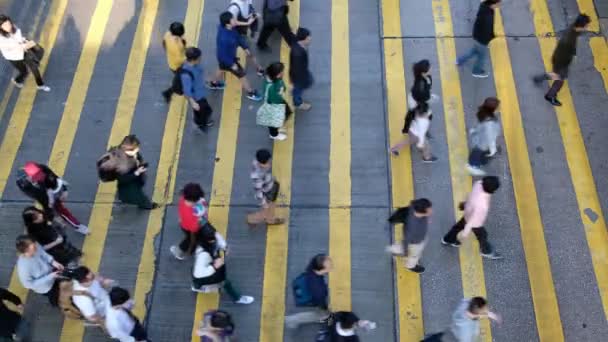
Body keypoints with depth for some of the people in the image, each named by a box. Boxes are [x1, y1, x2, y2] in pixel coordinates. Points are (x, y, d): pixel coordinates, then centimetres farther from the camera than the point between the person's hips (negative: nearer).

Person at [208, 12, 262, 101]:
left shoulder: (230, 28, -19)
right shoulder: (224, 38, -44)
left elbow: (237, 36, 0)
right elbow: (223, 55, -33)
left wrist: (245, 47, 6)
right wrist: (232, 64, -22)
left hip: (226, 56, 9)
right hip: (227, 58, -9)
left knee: (222, 69, 36)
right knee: (242, 74, 11)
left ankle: (214, 83, 63)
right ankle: (251, 93, 33)